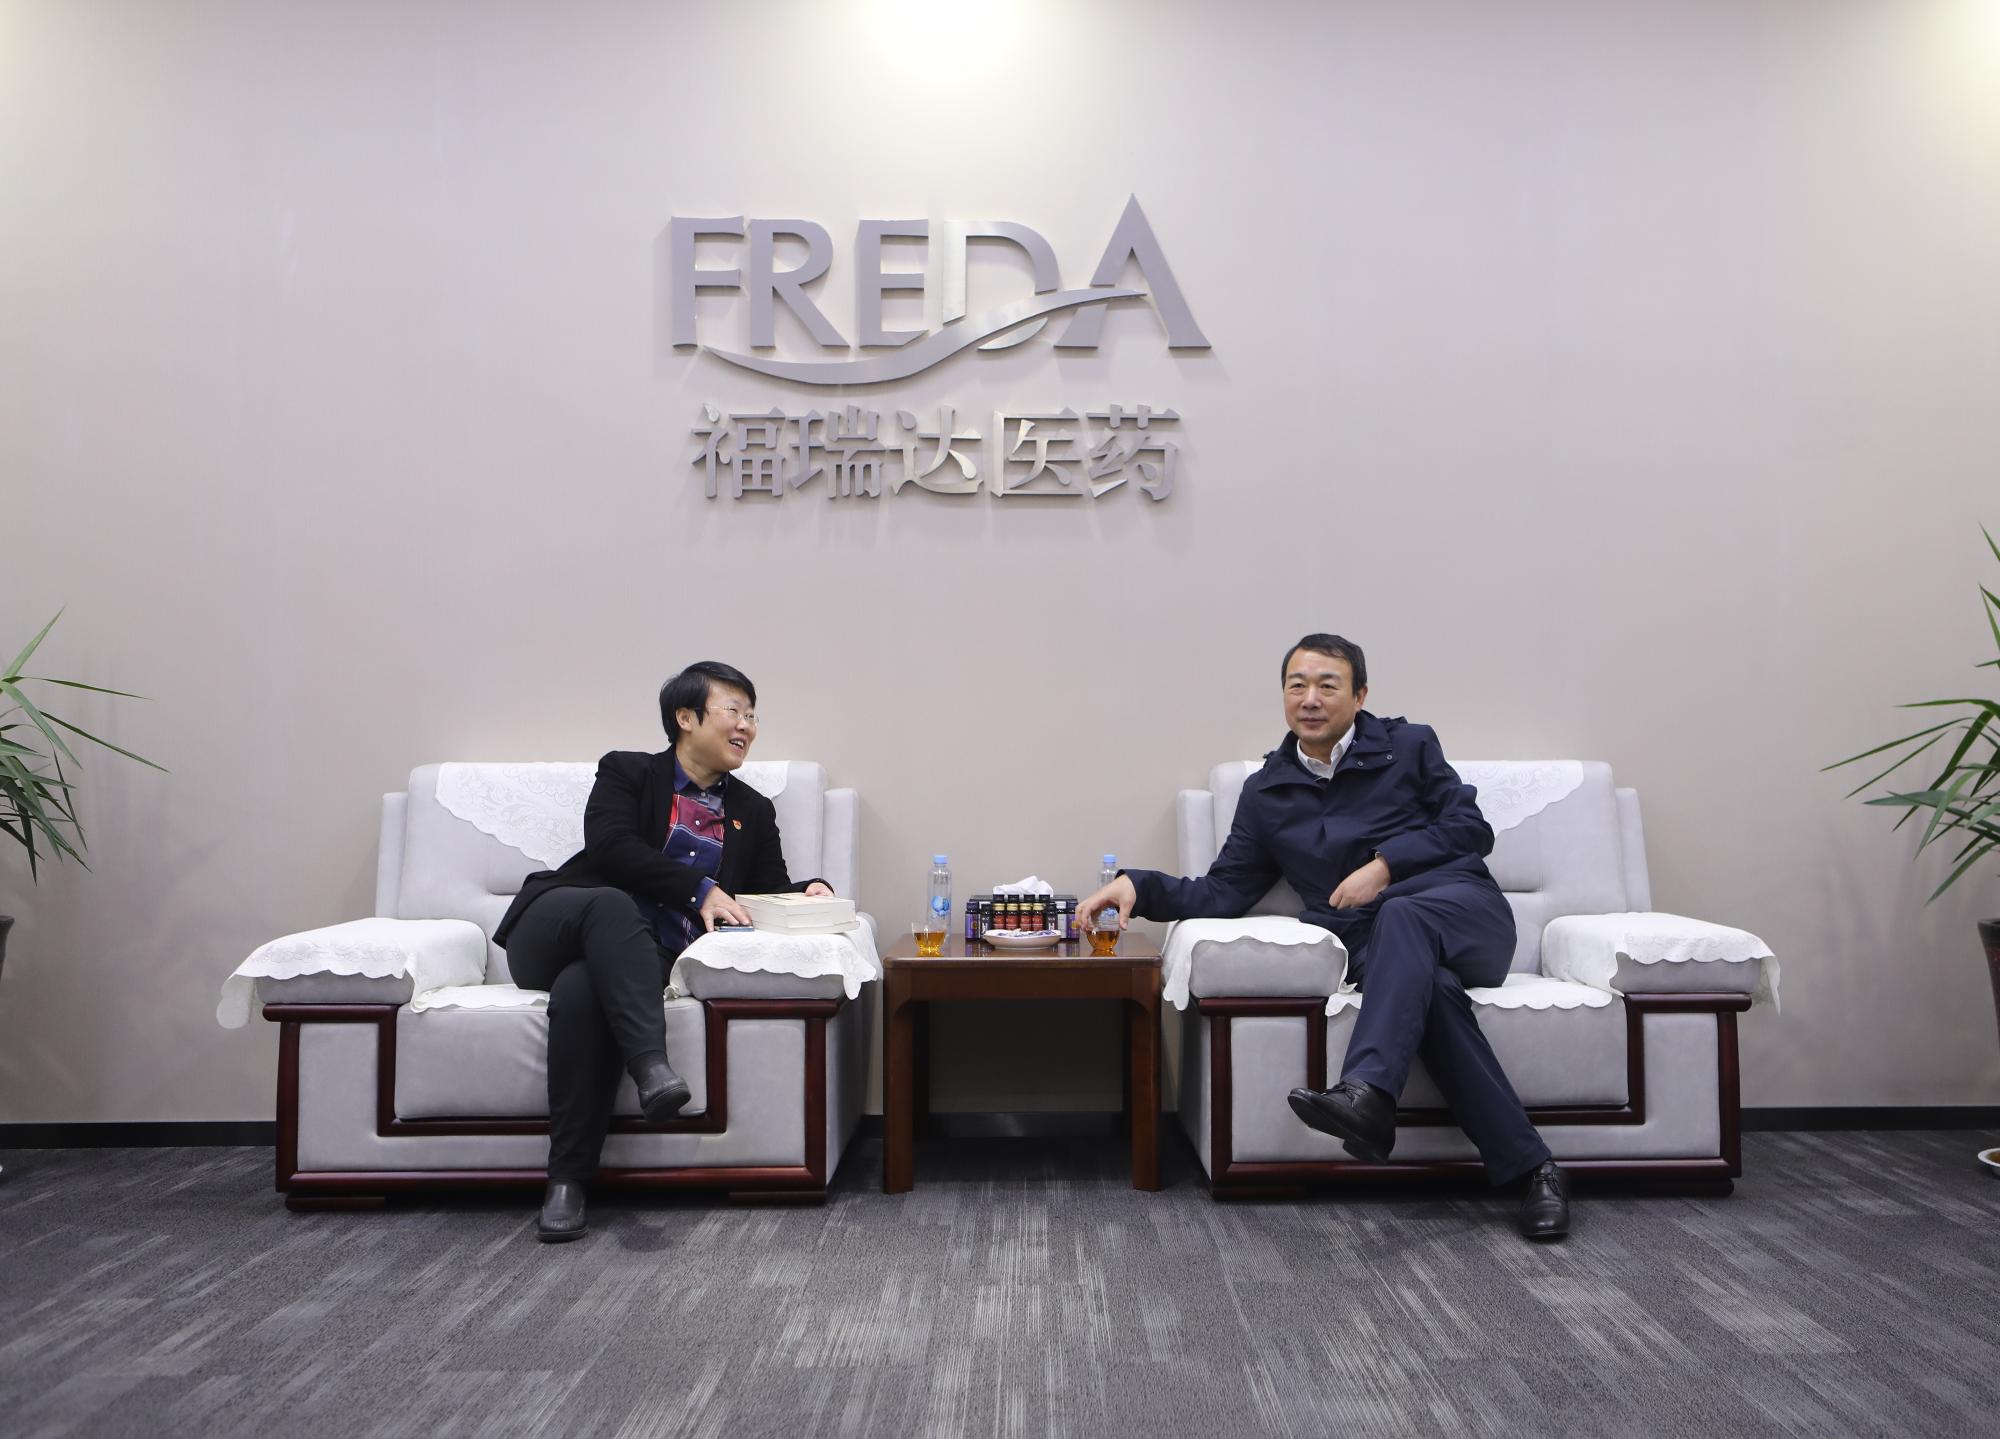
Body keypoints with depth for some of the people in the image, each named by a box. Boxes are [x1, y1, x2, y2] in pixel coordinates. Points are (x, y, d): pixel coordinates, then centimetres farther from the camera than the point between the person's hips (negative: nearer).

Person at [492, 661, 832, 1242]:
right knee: (611, 904, -38)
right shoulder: (626, 772, 9)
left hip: (644, 958, 1)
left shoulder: (753, 812, 21)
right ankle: (651, 1067, -52)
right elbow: (610, 846, -9)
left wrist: (810, 889, -8)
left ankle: (568, 1181, -34)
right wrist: (698, 889, -18)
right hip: (556, 928, -1)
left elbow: (771, 890, 15)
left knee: (581, 992, -34)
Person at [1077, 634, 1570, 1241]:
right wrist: (1140, 885, -6)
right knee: (1431, 985, -34)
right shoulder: (1266, 792, 16)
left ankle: (1366, 1094, -54)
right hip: (1365, 939, 1)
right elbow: (1222, 893, 11)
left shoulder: (1408, 746, 12)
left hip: (1459, 906, -1)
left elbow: (1472, 829, 6)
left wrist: (1387, 864, -8)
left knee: (1401, 916, -36)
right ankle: (1530, 1167, -32)